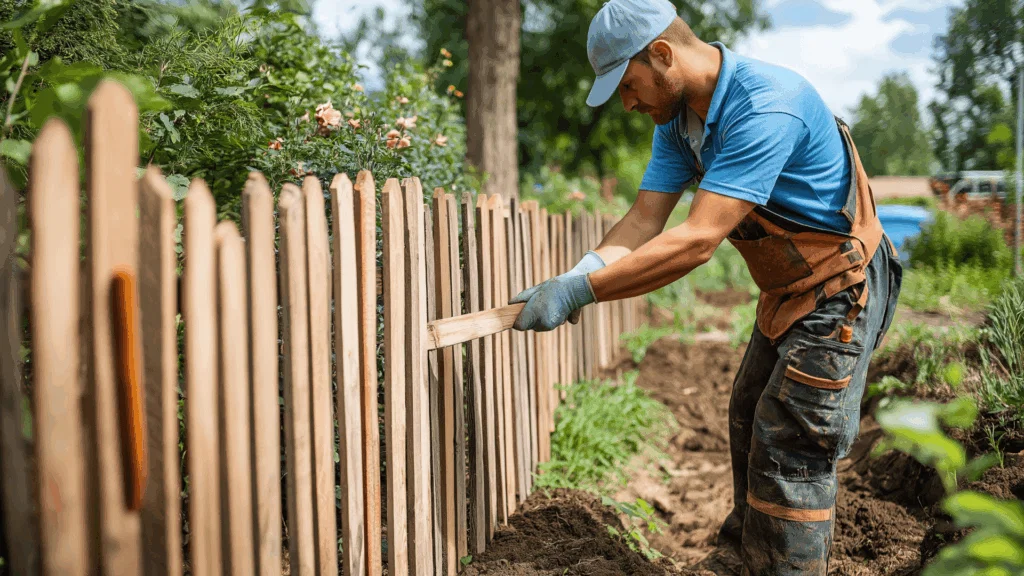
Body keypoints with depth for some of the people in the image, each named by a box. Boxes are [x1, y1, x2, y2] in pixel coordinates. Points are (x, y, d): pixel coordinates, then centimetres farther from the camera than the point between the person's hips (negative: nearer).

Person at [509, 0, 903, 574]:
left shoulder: (766, 106, -32)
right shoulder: (677, 117, -2)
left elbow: (697, 241, -37)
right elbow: (645, 219, -7)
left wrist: (580, 291, -37)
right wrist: (579, 273, -26)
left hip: (840, 290, -9)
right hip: (788, 291, 10)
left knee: (790, 448, -8)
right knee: (750, 424, 21)